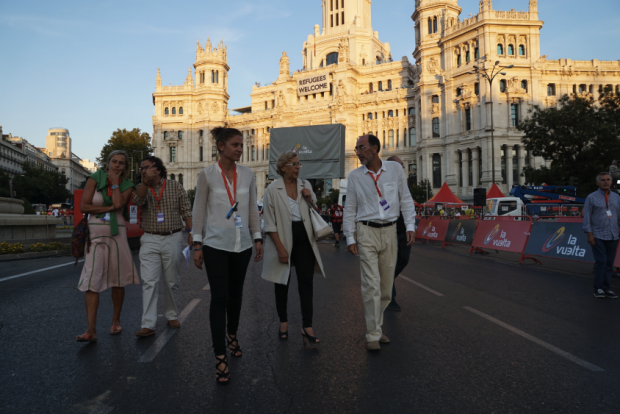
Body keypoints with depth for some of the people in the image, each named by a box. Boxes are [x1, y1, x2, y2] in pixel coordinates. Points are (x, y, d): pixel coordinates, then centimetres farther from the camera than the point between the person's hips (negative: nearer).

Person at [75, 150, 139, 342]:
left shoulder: (126, 185, 6)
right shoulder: (95, 179, 2)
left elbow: (119, 204, -14)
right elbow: (84, 206, -6)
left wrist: (115, 182, -5)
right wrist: (110, 207, -10)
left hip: (117, 234, 2)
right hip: (95, 234, -1)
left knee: (117, 281, 7)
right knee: (91, 282, -9)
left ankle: (116, 321, 24)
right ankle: (91, 330, -9)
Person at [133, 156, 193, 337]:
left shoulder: (175, 186, 2)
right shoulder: (142, 187, 7)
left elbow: (186, 211, 2)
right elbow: (138, 200, -16)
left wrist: (191, 233, -4)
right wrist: (146, 181, -28)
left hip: (172, 239, -1)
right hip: (150, 240, 1)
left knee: (171, 281, 9)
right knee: (149, 282, -6)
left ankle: (172, 315, 26)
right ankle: (148, 325, -5)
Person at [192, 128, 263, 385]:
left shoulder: (248, 175, 5)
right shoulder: (207, 175, -4)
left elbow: (253, 209, 9)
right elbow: (199, 210, -2)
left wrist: (257, 238, 6)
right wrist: (197, 244, -4)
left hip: (242, 244, 4)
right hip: (216, 244, -4)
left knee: (236, 294, 16)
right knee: (219, 298, -6)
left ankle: (232, 336, 40)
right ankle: (220, 358, 2)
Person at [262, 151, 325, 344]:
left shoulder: (305, 185, 5)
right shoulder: (272, 189, -7)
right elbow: (269, 223, -8)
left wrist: (310, 200, -7)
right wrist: (280, 248, -13)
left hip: (304, 238, 3)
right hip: (283, 238, -3)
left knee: (306, 281, -2)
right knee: (283, 282, 10)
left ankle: (307, 326, 4)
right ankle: (283, 322, 26)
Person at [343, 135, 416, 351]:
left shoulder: (395, 169, 4)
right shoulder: (355, 176, 3)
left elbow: (405, 199, 8)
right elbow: (350, 209, 5)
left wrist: (410, 226, -3)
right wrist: (350, 238, 0)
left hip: (390, 231, 2)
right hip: (366, 232, -2)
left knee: (386, 286, 8)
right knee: (371, 285, -7)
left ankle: (375, 326, 25)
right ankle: (373, 335, 2)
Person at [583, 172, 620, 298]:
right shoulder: (592, 197, 0)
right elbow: (587, 216, -3)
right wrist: (589, 234, -9)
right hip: (598, 236, -4)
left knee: (609, 263, 6)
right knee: (601, 261, -8)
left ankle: (607, 288, 15)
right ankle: (598, 289, 2)